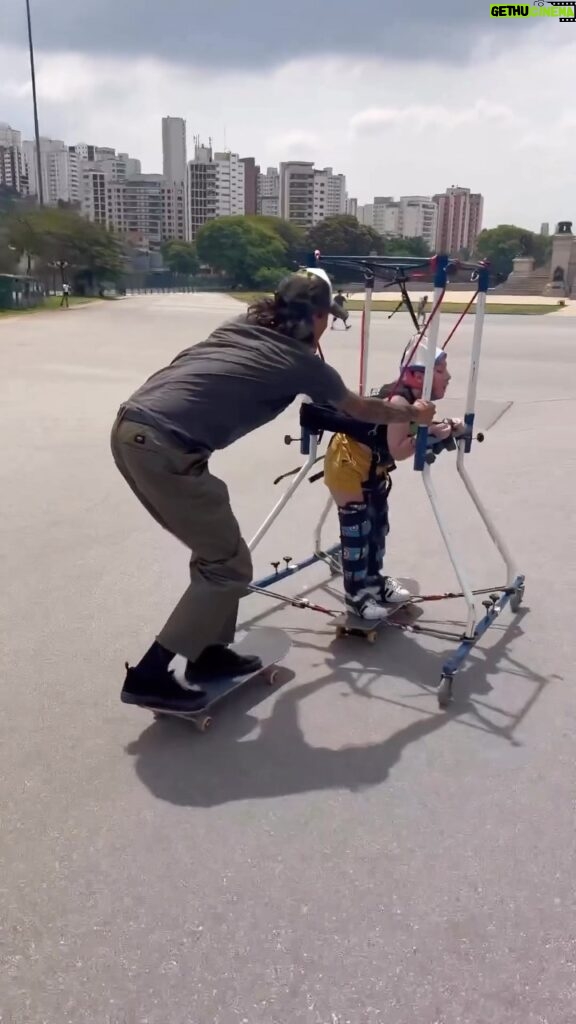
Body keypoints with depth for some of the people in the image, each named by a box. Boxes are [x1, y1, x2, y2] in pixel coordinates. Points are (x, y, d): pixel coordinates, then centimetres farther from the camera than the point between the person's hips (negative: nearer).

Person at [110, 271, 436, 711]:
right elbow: (362, 410, 23)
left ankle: (208, 652, 31)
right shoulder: (303, 363, 6)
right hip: (164, 449, -8)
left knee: (216, 547, 21)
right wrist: (414, 414, 41)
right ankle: (149, 676, 9)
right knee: (229, 567, 6)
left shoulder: (238, 328, 22)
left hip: (129, 429, 8)